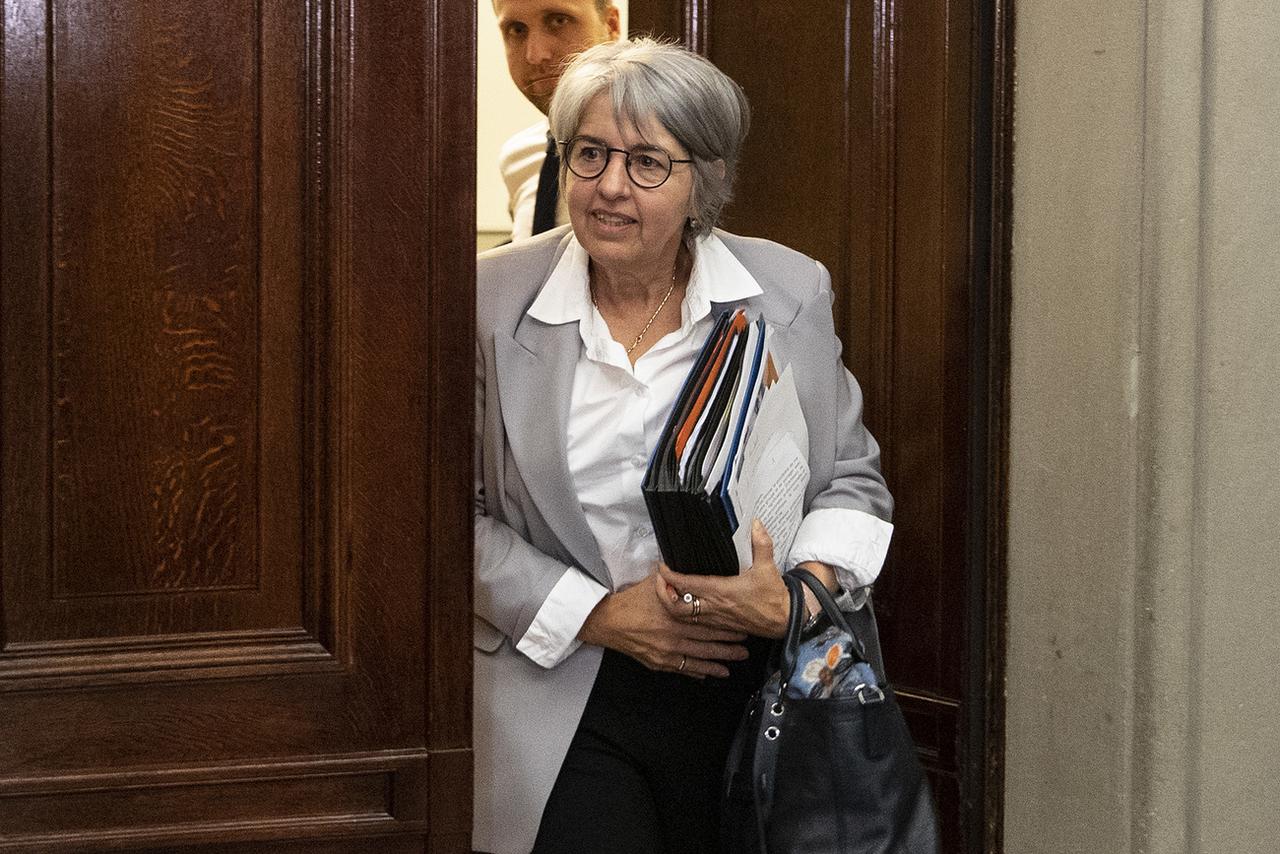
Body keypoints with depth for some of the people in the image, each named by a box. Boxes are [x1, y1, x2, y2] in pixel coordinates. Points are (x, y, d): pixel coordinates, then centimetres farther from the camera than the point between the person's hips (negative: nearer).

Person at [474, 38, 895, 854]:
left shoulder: (791, 292, 0)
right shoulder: (496, 298, -2)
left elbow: (853, 478, 6)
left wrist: (798, 596, -13)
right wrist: (595, 614, -11)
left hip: (750, 694, 1)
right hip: (566, 702, -1)